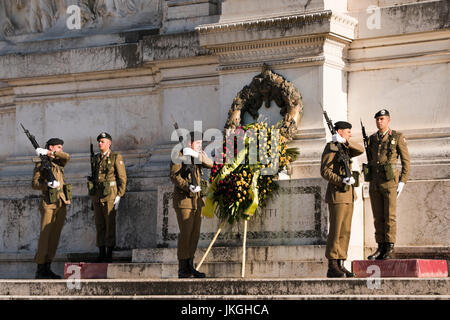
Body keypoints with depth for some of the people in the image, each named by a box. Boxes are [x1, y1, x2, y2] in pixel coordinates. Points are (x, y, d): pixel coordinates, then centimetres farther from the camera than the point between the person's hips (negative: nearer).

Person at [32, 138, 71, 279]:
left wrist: (48, 152, -15)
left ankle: (47, 268, 8)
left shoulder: (59, 163, 16)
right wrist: (48, 185, -22)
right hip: (48, 203, -6)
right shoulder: (40, 164, 1)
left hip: (62, 203, 6)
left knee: (55, 235, 5)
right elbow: (34, 184, -5)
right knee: (45, 235, -8)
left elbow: (67, 157, -7)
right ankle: (40, 270, -6)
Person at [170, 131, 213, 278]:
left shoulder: (197, 156, 16)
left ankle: (190, 266, 14)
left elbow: (210, 164, 0)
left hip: (196, 200, 8)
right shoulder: (179, 155, -5)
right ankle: (182, 269, -6)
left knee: (195, 233, 7)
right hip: (183, 199, -8)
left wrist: (197, 154, -14)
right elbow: (174, 175, -13)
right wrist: (188, 186, -24)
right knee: (185, 233, -9)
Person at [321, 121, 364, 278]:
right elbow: (325, 171, -14)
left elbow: (361, 150, 3)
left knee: (345, 232, 7)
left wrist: (345, 142, -10)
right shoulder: (330, 148, -6)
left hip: (348, 196, 9)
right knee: (335, 232, -9)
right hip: (337, 195, -9)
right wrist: (342, 181, -24)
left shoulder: (345, 149, 18)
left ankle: (340, 265, 9)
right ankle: (332, 267, -7)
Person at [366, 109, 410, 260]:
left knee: (389, 216, -6)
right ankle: (381, 249, 8)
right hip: (375, 183, 5)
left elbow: (406, 161, -1)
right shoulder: (372, 139, 14)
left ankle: (390, 250, -3)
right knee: (378, 217, 4)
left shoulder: (398, 137, -1)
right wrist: (370, 182, 13)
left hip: (390, 181, -5)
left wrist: (402, 182, -9)